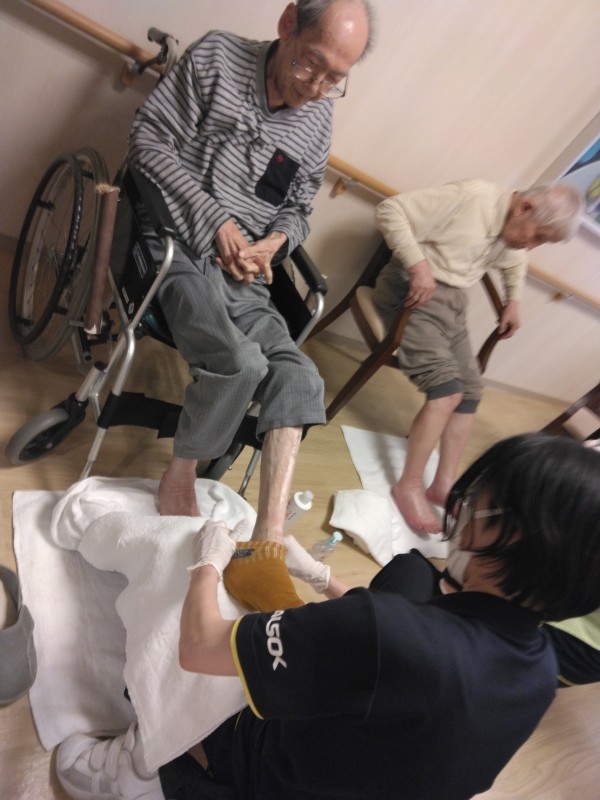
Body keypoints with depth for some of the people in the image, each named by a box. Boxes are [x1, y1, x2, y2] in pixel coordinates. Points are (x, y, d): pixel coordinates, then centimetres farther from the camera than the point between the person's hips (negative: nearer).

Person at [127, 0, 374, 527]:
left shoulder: (319, 120, 12)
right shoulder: (218, 58, 3)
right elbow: (150, 141, -1)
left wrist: (275, 241, -4)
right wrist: (216, 220, -12)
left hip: (244, 270, 4)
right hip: (176, 242, -4)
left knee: (298, 374, -19)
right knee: (239, 361, -29)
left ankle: (271, 533, -20)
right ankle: (180, 479, -2)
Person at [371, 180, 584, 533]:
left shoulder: (515, 236, 6)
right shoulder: (472, 196, -18)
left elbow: (515, 262, 31)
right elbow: (390, 210, -20)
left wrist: (513, 302, 16)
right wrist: (418, 264, -29)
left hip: (453, 301, 9)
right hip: (414, 290, -9)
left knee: (471, 392, 1)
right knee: (447, 390, -21)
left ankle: (444, 484, 7)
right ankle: (410, 486, -10)